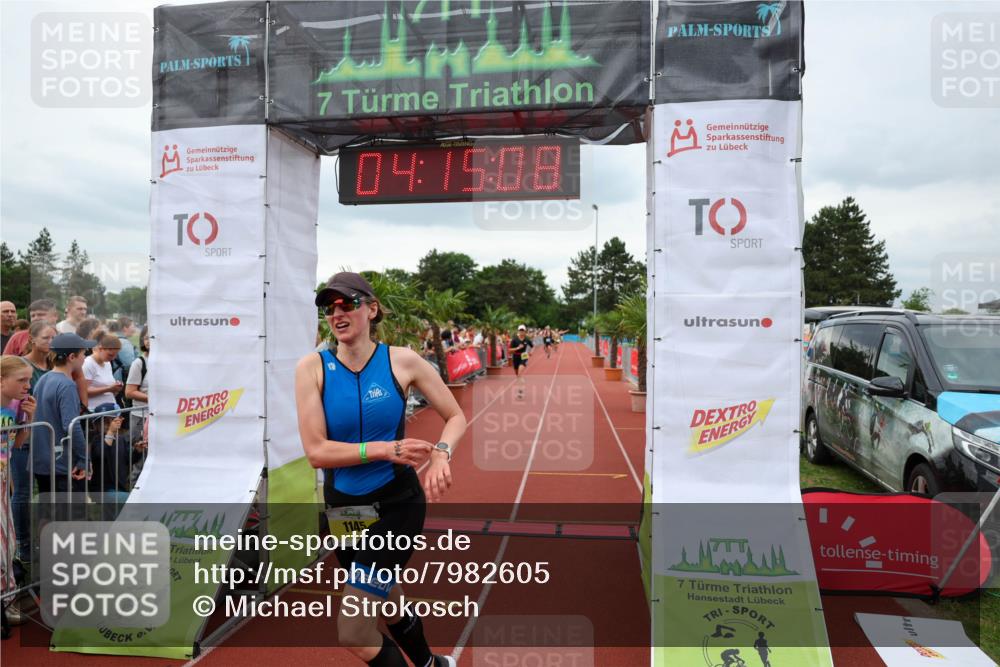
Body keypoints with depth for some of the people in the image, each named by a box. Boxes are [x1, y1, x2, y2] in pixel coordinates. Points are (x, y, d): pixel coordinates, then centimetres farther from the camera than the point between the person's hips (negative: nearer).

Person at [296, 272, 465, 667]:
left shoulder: (402, 361, -10)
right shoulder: (312, 368, -9)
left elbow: (456, 417, 0)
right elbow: (315, 452, -15)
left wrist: (441, 453, -21)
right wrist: (387, 449, -25)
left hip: (397, 504, -3)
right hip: (342, 506, 3)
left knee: (353, 633, -7)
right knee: (389, 603, 23)